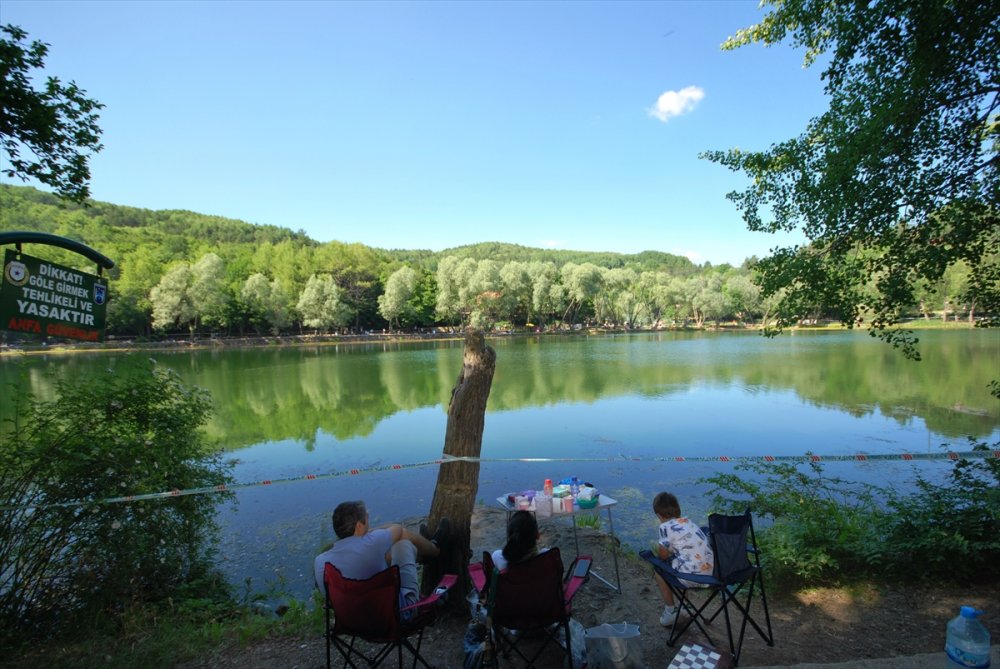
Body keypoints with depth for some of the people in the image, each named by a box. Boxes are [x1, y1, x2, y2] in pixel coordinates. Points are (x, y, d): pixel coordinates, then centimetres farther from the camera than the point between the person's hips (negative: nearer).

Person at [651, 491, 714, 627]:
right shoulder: (688, 522, 15)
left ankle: (671, 610, 21)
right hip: (712, 573, 7)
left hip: (693, 577, -7)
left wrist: (658, 546, 16)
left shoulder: (665, 527, -9)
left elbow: (663, 555, -2)